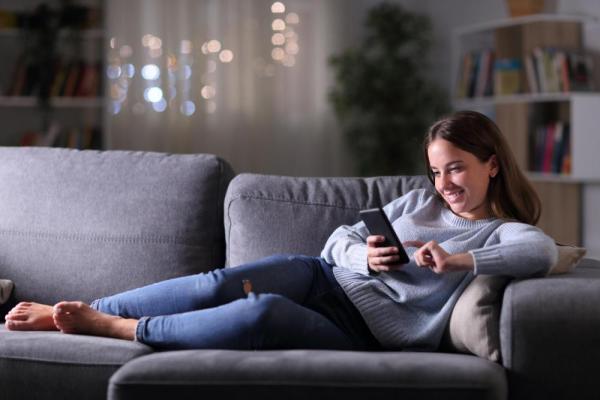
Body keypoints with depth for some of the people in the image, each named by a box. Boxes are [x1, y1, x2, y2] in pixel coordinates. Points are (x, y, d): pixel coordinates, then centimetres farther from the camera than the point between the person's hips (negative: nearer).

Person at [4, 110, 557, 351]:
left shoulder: (506, 233, 4)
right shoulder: (421, 201, 19)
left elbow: (542, 252, -21)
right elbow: (340, 238, 14)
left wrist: (458, 260, -28)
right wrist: (364, 257, -9)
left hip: (361, 334, -4)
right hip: (325, 280, 5)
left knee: (263, 313, -34)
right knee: (221, 284, -24)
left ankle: (114, 328, -22)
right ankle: (73, 311, -16)